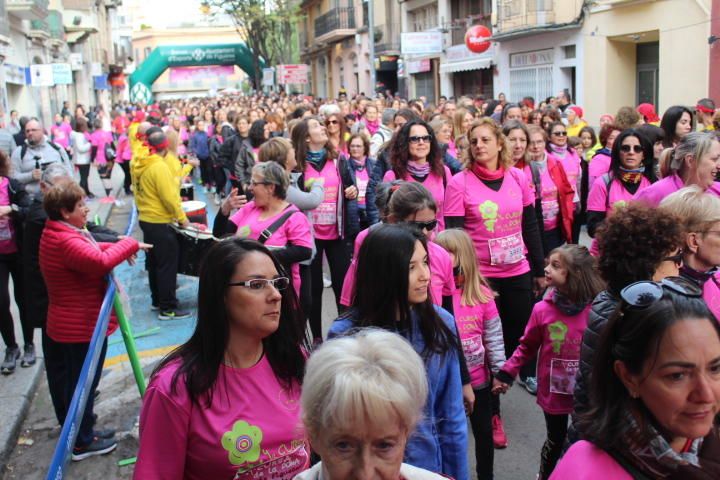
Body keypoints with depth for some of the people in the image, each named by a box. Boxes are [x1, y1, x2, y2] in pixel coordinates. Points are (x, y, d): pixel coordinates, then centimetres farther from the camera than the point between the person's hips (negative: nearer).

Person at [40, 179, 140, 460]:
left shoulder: (57, 234, 9)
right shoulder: (66, 241, -26)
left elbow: (88, 252, 21)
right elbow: (101, 262, -39)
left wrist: (117, 247, 4)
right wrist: (129, 244, -24)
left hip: (71, 324, 11)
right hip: (84, 326, -11)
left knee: (76, 382, 21)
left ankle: (82, 432, 36)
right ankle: (83, 442, 18)